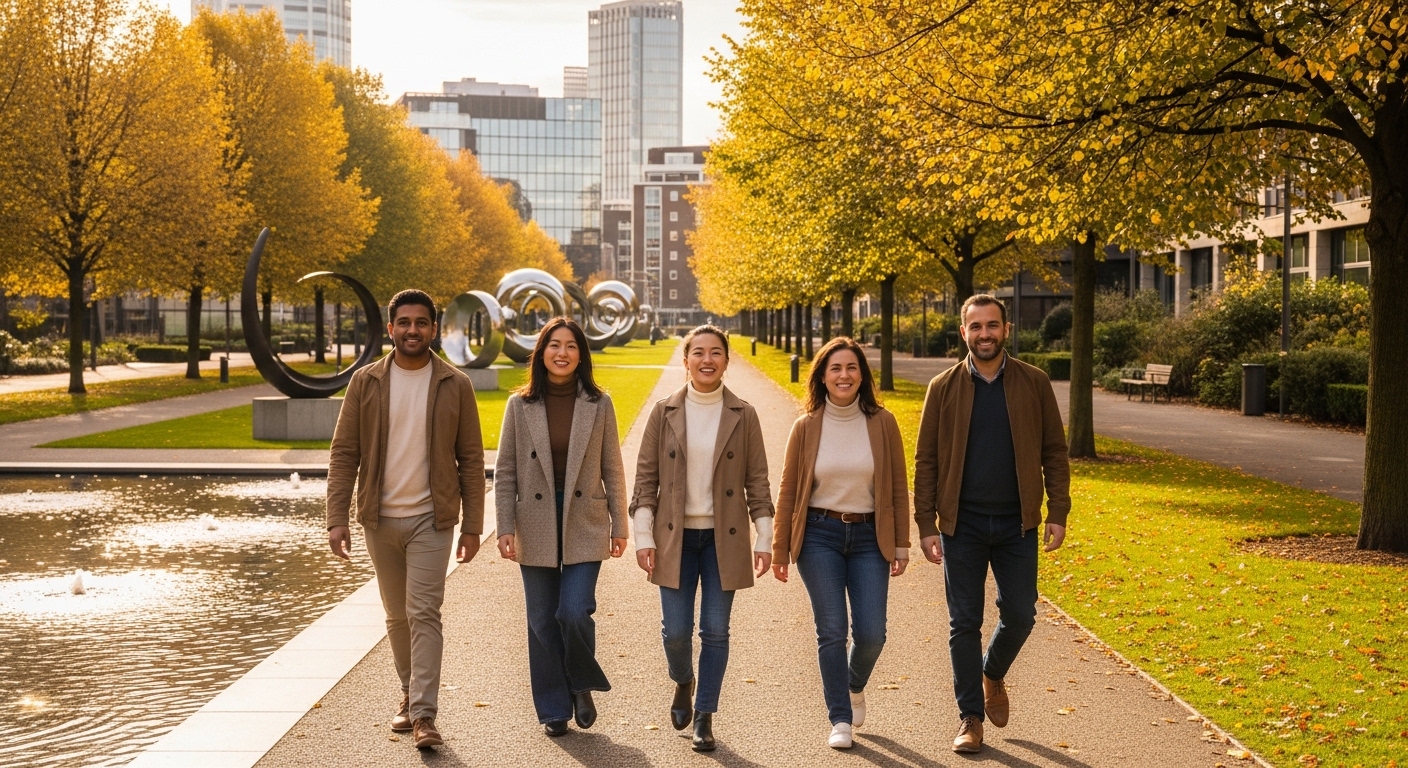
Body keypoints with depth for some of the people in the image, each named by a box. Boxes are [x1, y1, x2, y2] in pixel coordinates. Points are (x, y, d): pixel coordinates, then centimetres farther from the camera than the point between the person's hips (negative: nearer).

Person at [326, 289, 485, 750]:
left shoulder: (455, 386, -2)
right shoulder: (365, 383, 1)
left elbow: (471, 459, 1)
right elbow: (343, 453, 0)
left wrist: (472, 525, -3)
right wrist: (337, 519, -7)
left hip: (431, 519, -2)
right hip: (380, 520, 2)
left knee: (424, 613, -9)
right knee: (397, 616, 13)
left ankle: (423, 715, -9)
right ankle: (409, 695, 30)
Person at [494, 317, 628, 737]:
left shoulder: (598, 404, 0)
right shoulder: (520, 405, 1)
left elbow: (612, 469, 4)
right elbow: (505, 472, 2)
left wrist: (619, 525, 3)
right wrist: (505, 528, -4)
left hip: (584, 525, -1)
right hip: (537, 528, 1)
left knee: (575, 614, -10)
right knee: (543, 622, 6)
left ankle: (582, 686, 19)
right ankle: (554, 710, 21)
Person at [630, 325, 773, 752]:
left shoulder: (743, 416, 1)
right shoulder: (664, 412, 1)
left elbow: (757, 481, 2)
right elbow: (646, 477, 2)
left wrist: (765, 539, -2)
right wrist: (643, 536, -4)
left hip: (724, 538, 0)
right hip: (675, 537, 0)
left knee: (715, 631, 2)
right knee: (676, 631, 0)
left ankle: (705, 716, 17)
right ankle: (683, 683, 33)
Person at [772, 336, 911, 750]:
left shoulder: (882, 423, -1)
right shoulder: (807, 427, -1)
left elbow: (898, 487, 3)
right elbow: (789, 491, 4)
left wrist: (901, 544, 2)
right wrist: (780, 549, 4)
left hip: (869, 537, 1)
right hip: (819, 536, 0)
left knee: (871, 633, -3)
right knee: (832, 630, -1)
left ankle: (855, 685, 31)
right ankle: (840, 719, 13)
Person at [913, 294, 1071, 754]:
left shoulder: (1034, 384, 1)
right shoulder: (943, 388, -1)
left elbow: (1054, 452, 3)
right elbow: (926, 460, 0)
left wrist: (1058, 514, -4)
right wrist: (926, 526, -5)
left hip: (1017, 525, 1)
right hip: (962, 525, 0)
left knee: (1019, 616, 4)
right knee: (964, 623, 4)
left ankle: (993, 676, 35)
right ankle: (970, 717, 16)